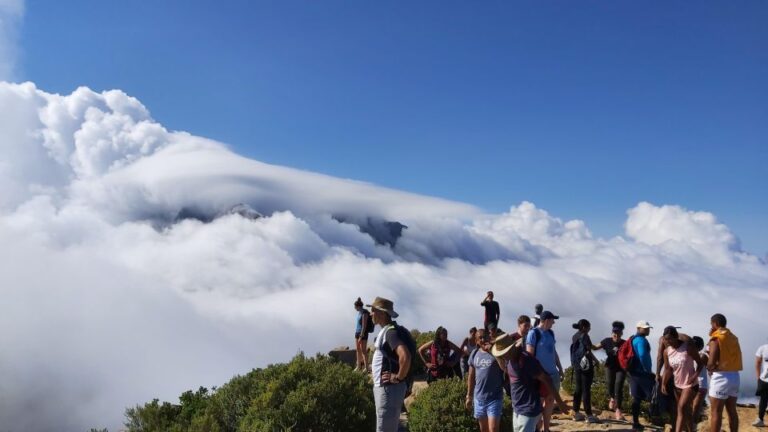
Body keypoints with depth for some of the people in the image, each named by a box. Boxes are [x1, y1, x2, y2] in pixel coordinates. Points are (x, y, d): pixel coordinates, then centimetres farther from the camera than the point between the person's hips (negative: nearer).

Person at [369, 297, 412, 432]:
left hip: (389, 388, -10)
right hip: (382, 387, 10)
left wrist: (399, 377, -22)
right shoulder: (385, 330, 12)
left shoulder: (390, 331, -19)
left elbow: (405, 356, -34)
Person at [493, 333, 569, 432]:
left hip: (529, 411, -9)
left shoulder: (526, 360, -23)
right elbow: (505, 368, 25)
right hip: (517, 409, 9)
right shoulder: (509, 359, 2)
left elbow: (547, 380, -19)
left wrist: (560, 402, -15)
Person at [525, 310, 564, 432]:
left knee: (550, 401, 14)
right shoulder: (533, 333, -12)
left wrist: (560, 368, 16)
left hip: (553, 373, 7)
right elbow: (529, 355, -14)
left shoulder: (551, 333, 9)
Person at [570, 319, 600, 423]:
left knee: (578, 389, 11)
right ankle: (589, 415, -1)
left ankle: (576, 413, 14)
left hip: (576, 365, 8)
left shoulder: (574, 337, 12)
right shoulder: (584, 336, -13)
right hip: (586, 365, -8)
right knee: (586, 389, -5)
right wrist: (595, 360, 1)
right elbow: (588, 351, -14)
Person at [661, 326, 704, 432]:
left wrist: (695, 375, -25)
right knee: (686, 411, 17)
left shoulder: (688, 347, -16)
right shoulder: (666, 352, -3)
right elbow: (667, 369, 2)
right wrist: (663, 384, -10)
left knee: (681, 408, -17)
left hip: (690, 384, -5)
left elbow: (700, 363, -9)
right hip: (677, 385, 6)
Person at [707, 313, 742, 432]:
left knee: (715, 412, -2)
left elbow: (712, 362, -19)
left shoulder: (716, 338, -11)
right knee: (732, 411, 14)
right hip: (735, 376, 7)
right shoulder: (733, 337, 11)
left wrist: (709, 367, 2)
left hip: (721, 377, -7)